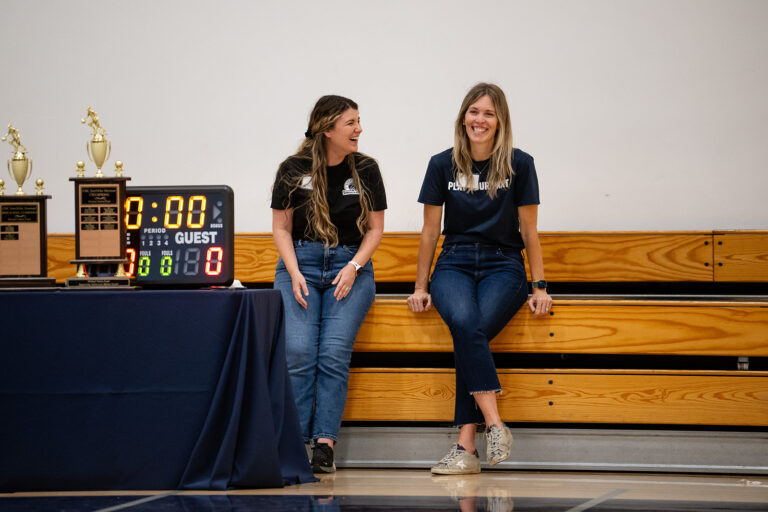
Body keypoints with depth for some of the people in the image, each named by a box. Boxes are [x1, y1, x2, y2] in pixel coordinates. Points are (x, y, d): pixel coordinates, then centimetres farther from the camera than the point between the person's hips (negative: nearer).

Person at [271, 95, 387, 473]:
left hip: (350, 266, 0)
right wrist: (295, 275, -8)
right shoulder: (293, 170, 3)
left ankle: (324, 444, -20)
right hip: (301, 262, 0)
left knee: (334, 352, -20)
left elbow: (375, 228, 9)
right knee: (298, 351, -21)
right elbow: (281, 227, 6)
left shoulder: (365, 169, 6)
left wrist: (353, 268, -7)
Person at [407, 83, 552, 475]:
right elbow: (430, 231, 11)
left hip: (503, 266, -1)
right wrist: (421, 287, 10)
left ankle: (466, 447, -30)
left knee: (471, 332, -30)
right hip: (454, 265, 1)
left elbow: (529, 232, 4)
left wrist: (539, 288, 1)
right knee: (465, 322, -33)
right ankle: (494, 424, -34)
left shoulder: (519, 165, 0)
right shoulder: (443, 165, 4)